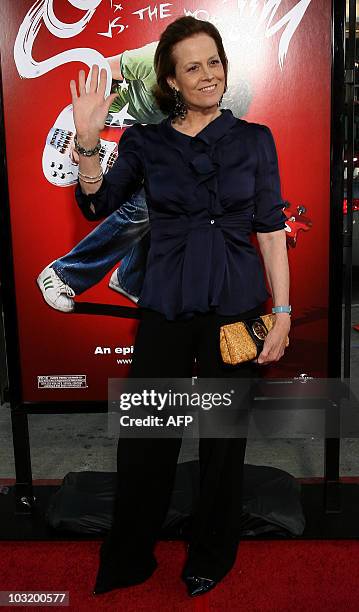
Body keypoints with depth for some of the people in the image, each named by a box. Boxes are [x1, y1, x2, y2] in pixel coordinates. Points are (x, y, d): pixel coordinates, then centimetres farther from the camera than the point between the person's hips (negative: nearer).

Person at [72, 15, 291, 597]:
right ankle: (126, 561, 30)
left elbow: (272, 232, 2)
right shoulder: (145, 142, 7)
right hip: (166, 309, 1)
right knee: (143, 441, 6)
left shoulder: (254, 139, 5)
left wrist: (282, 312, -4)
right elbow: (98, 204, -1)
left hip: (237, 308, 0)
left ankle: (211, 559, 34)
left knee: (224, 440, 10)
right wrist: (87, 141, -15)